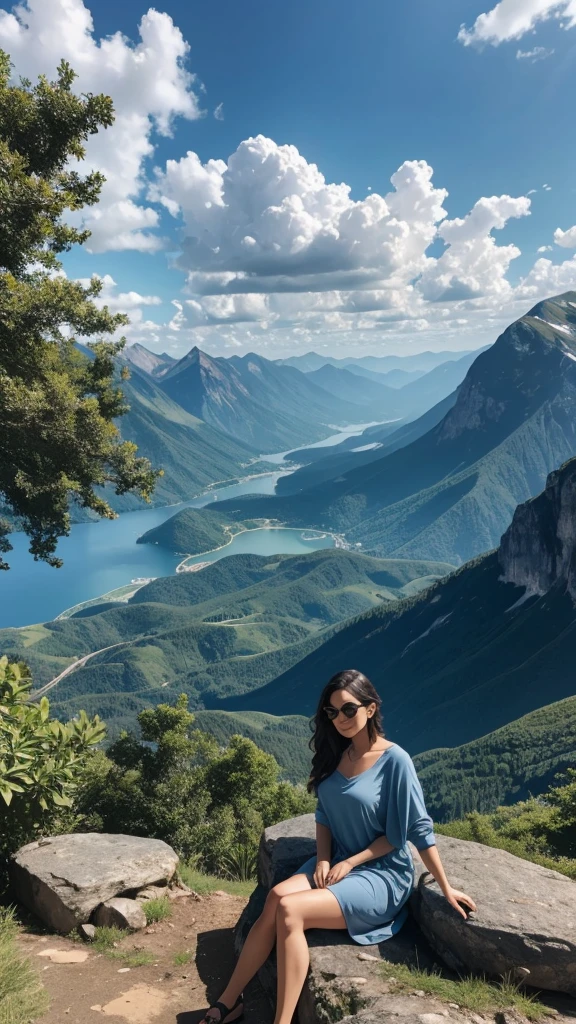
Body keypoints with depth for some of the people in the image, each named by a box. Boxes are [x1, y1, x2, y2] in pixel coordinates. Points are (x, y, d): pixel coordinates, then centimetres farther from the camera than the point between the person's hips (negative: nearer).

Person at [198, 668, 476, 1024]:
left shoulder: (395, 760, -16)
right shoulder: (336, 753, 4)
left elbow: (417, 829, -11)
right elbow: (325, 815, 10)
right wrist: (324, 859, -5)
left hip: (382, 875, -6)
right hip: (337, 862, 6)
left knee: (289, 910, -26)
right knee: (276, 898, -22)